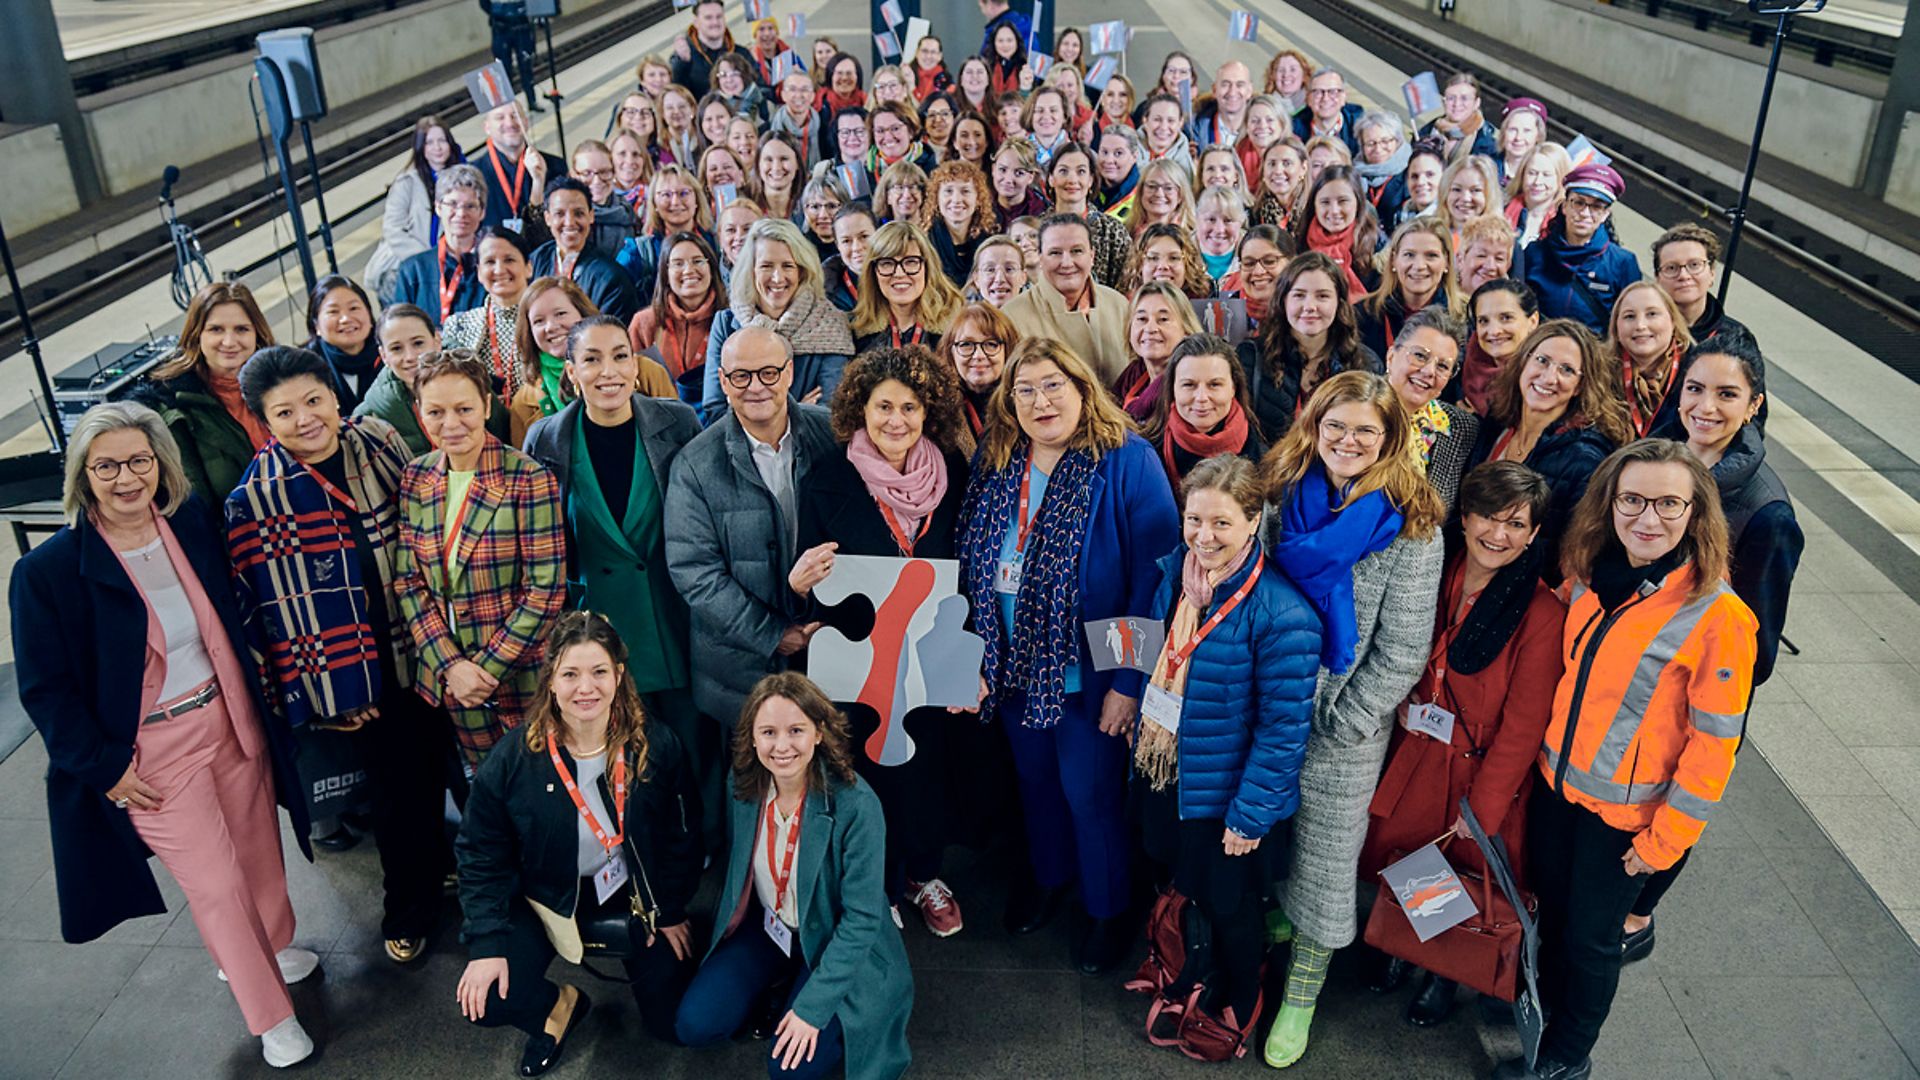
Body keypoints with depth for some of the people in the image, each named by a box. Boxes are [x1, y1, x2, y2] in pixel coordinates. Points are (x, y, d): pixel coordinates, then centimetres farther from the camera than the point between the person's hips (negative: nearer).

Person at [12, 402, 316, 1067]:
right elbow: (45, 689, -9)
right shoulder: (47, 570, -15)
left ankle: (274, 948, 47)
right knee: (216, 885, 4)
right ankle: (270, 1017, 23)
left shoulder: (193, 523, -3)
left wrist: (258, 703, 10)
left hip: (232, 719, 4)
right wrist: (105, 765, -10)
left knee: (259, 846, 18)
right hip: (151, 751, -4)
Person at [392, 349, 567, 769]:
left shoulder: (529, 479, -14)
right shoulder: (414, 480, 1)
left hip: (523, 673, -4)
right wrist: (449, 664, -9)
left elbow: (546, 589, -15)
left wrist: (488, 668, -15)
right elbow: (408, 581, 2)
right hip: (448, 677, 4)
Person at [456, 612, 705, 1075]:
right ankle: (558, 1008, 16)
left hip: (636, 894, 0)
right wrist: (487, 943, -16)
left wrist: (670, 911, -1)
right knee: (485, 1001, -19)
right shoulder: (513, 760, -18)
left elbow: (681, 836, -4)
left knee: (674, 1023, 1)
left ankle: (633, 954, 34)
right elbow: (482, 854, -9)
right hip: (548, 897, 0)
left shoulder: (658, 746, -17)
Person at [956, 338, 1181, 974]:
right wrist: (976, 654, -2)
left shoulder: (1127, 462, -16)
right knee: (1035, 778, 22)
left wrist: (1129, 680, -20)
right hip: (1013, 662, 5)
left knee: (1090, 791, 9)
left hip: (1086, 668, -5)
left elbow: (1154, 575, -18)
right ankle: (1048, 877, 48)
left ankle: (1107, 910, 34)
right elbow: (974, 566, 5)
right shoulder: (995, 463, 0)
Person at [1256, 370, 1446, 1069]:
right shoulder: (1281, 494, -4)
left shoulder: (1411, 526, -14)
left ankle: (1302, 996, 29)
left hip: (1345, 725, -3)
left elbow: (1402, 653, -12)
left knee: (1327, 857, 11)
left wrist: (1335, 722, -14)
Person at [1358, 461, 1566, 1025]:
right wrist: (1404, 708, -1)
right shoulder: (1436, 574, -7)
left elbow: (1521, 726, -16)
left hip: (1481, 772, -4)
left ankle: (1444, 973, 44)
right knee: (1399, 865, 18)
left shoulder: (1542, 613, -20)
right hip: (1413, 757, 4)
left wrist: (1481, 811, -14)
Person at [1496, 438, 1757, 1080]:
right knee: (1551, 911, 22)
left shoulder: (1718, 617, -22)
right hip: (1557, 784, 5)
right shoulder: (1588, 579, -4)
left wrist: (1664, 841, -14)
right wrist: (1543, 753, 11)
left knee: (1589, 935, 13)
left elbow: (1713, 743, -18)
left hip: (1625, 812, -5)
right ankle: (1546, 1009, 47)